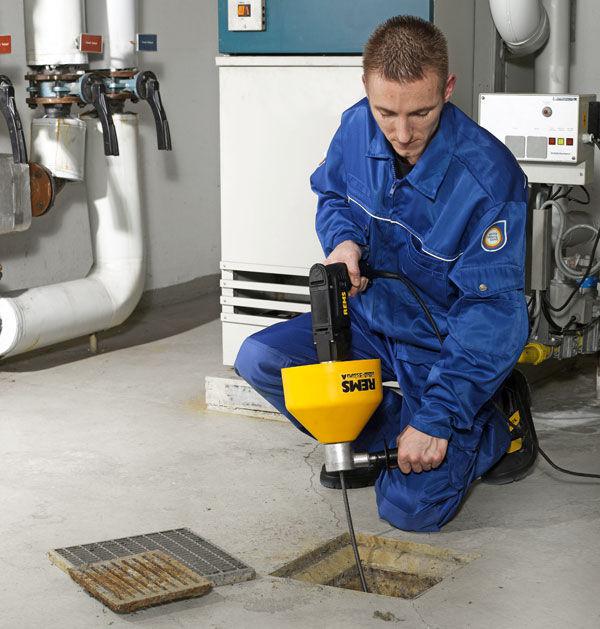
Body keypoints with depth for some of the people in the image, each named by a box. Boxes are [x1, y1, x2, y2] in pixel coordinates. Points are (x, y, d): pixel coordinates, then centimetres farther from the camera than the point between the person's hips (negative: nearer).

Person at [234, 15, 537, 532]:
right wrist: (343, 240, -14)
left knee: (411, 508, -17)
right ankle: (382, 437, 4)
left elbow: (491, 311, -26)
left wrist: (436, 418, -29)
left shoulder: (490, 178, -29)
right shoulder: (358, 126, -12)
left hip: (447, 345, -6)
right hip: (373, 316, 6)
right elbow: (331, 193, 11)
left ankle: (498, 425, 12)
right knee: (260, 360, -13)